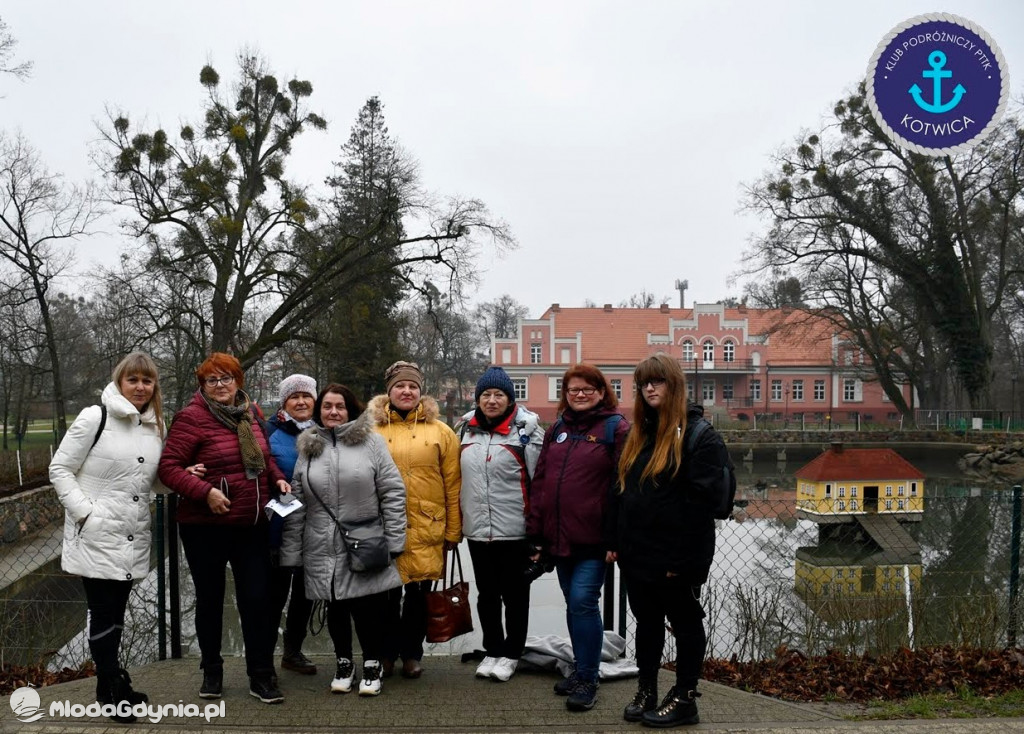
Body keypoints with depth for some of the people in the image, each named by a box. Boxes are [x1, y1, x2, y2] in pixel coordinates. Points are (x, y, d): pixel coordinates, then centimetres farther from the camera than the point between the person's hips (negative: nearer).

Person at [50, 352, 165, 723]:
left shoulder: (155, 425, 9)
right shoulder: (95, 418, -9)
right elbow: (60, 470, -7)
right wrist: (85, 512, -16)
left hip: (134, 538, 6)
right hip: (97, 536, -6)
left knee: (116, 613, 15)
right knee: (103, 613, 1)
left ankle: (108, 685, 28)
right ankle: (115, 690, 12)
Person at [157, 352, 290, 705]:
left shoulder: (250, 412, 7)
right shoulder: (192, 417, -11)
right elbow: (169, 467, -14)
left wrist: (277, 478, 1)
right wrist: (204, 492, -25)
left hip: (252, 525, 4)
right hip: (205, 527, -4)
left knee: (257, 598, 4)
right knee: (210, 600, 12)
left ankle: (262, 676, 16)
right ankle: (211, 672, 30)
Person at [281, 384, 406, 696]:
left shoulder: (371, 441, -2)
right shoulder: (307, 448, 7)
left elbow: (393, 493, -3)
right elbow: (296, 506, 7)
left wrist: (393, 541, -7)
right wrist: (291, 552, 5)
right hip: (324, 550, 3)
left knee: (369, 609, 2)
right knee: (336, 609, 12)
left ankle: (372, 665, 23)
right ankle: (343, 663, 32)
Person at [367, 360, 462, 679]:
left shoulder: (441, 432, 3)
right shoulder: (372, 430, 4)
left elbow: (453, 485, 3)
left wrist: (453, 531, 0)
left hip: (426, 530, 0)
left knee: (419, 594, 10)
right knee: (386, 594, 9)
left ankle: (411, 652, 28)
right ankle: (386, 651, 28)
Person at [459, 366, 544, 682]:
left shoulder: (526, 429, -8)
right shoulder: (467, 430, 8)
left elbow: (539, 478, -9)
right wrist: (456, 522, 17)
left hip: (514, 530, -5)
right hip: (477, 529, 5)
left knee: (515, 595, 8)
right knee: (486, 594, 15)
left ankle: (511, 653, 24)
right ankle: (492, 650, 30)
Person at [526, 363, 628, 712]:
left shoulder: (616, 428, -5)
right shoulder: (557, 429, 13)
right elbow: (540, 481, 13)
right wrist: (536, 532, 9)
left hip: (593, 537, -6)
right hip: (559, 536, 6)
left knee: (583, 601, -8)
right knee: (573, 602, 14)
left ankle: (587, 679, 5)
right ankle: (581, 668, 28)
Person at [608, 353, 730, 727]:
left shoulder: (700, 435, -11)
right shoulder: (639, 434, 12)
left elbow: (699, 499, -18)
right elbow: (620, 490, 15)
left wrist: (682, 557, -21)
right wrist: (615, 541, 9)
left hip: (675, 555, -7)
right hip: (636, 552, 7)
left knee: (685, 623, 8)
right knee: (646, 622, 17)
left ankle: (684, 698, 19)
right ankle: (646, 690, 30)